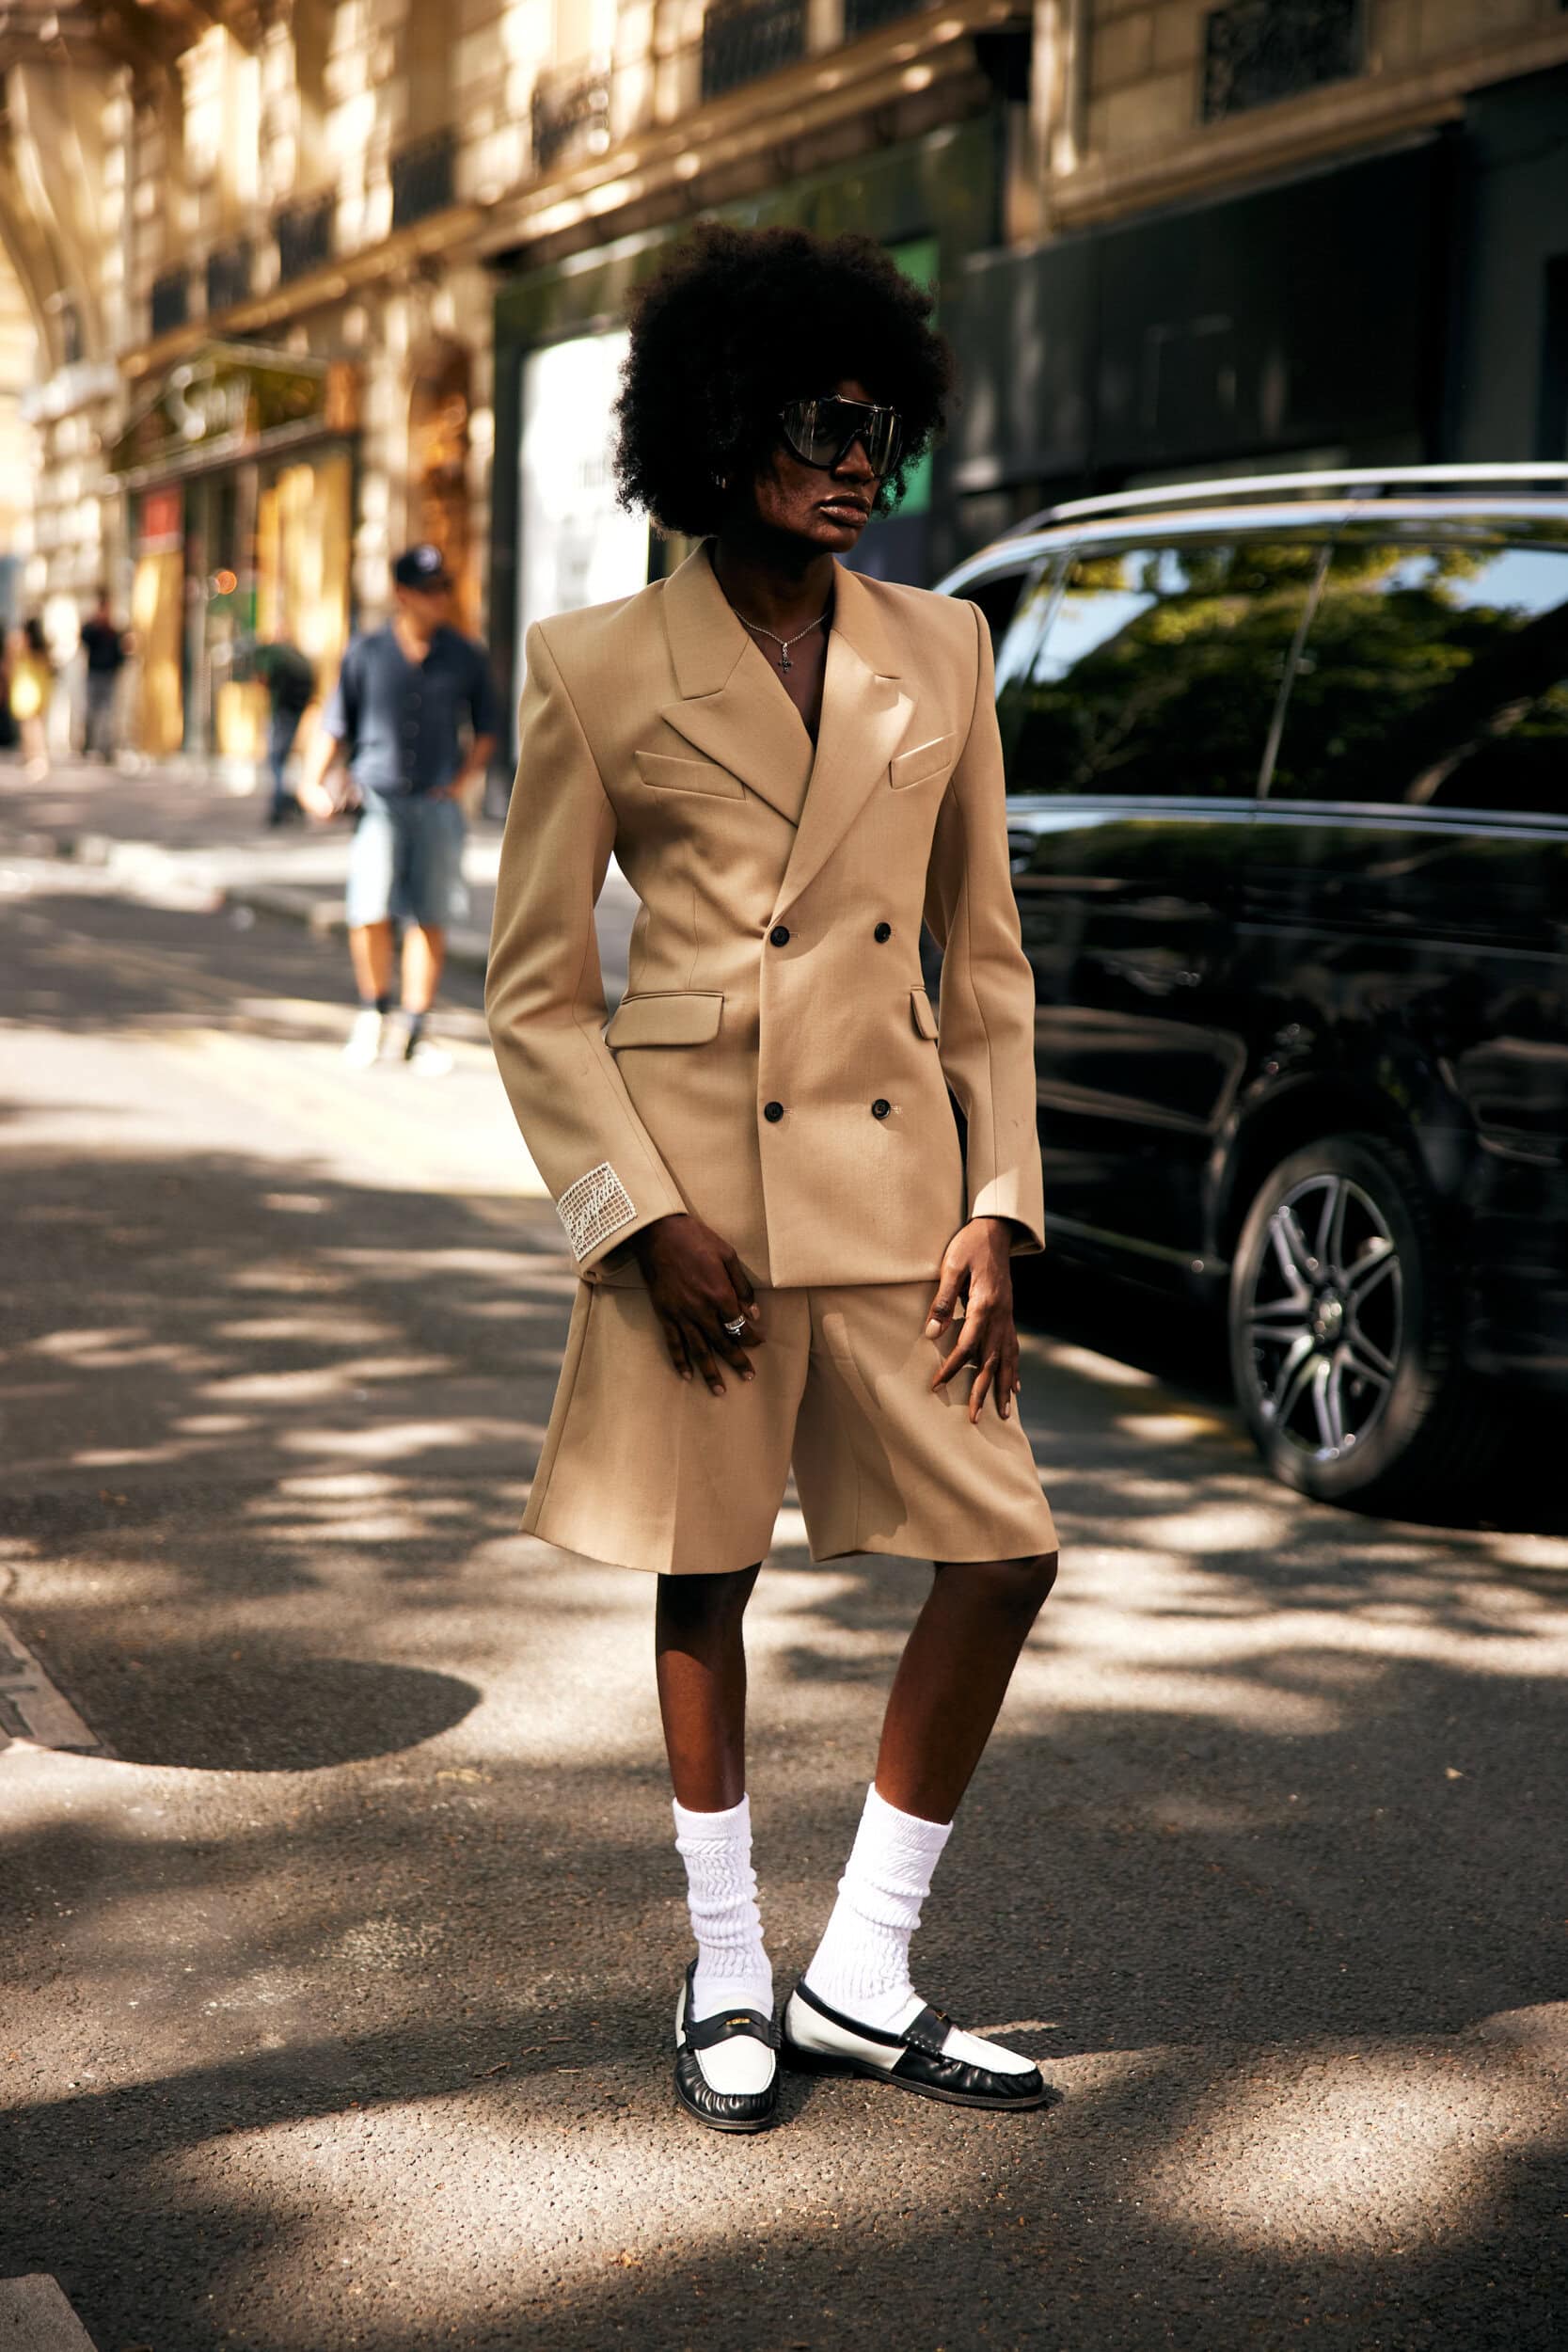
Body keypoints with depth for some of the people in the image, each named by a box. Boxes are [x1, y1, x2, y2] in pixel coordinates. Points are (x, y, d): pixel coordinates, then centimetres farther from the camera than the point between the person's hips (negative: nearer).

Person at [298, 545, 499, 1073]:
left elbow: (486, 726, 17)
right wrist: (313, 781, -1)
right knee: (369, 912, -11)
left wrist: (467, 777, 4)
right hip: (378, 798, -1)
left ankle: (416, 1031, 10)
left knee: (429, 919, 1)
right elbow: (335, 723, 10)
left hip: (438, 804, 1)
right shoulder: (365, 654, 3)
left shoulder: (466, 658, 6)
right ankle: (373, 1011, 12)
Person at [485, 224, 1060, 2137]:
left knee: (1003, 1554, 0)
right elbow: (532, 989, -2)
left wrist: (999, 1204, 2)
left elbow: (987, 958, 10)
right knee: (702, 1573, 8)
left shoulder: (940, 652, 7)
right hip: (701, 1180, -3)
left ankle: (861, 1978, 15)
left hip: (893, 1173, 4)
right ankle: (726, 1975, 26)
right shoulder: (600, 667, -3)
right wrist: (642, 1221, -11)